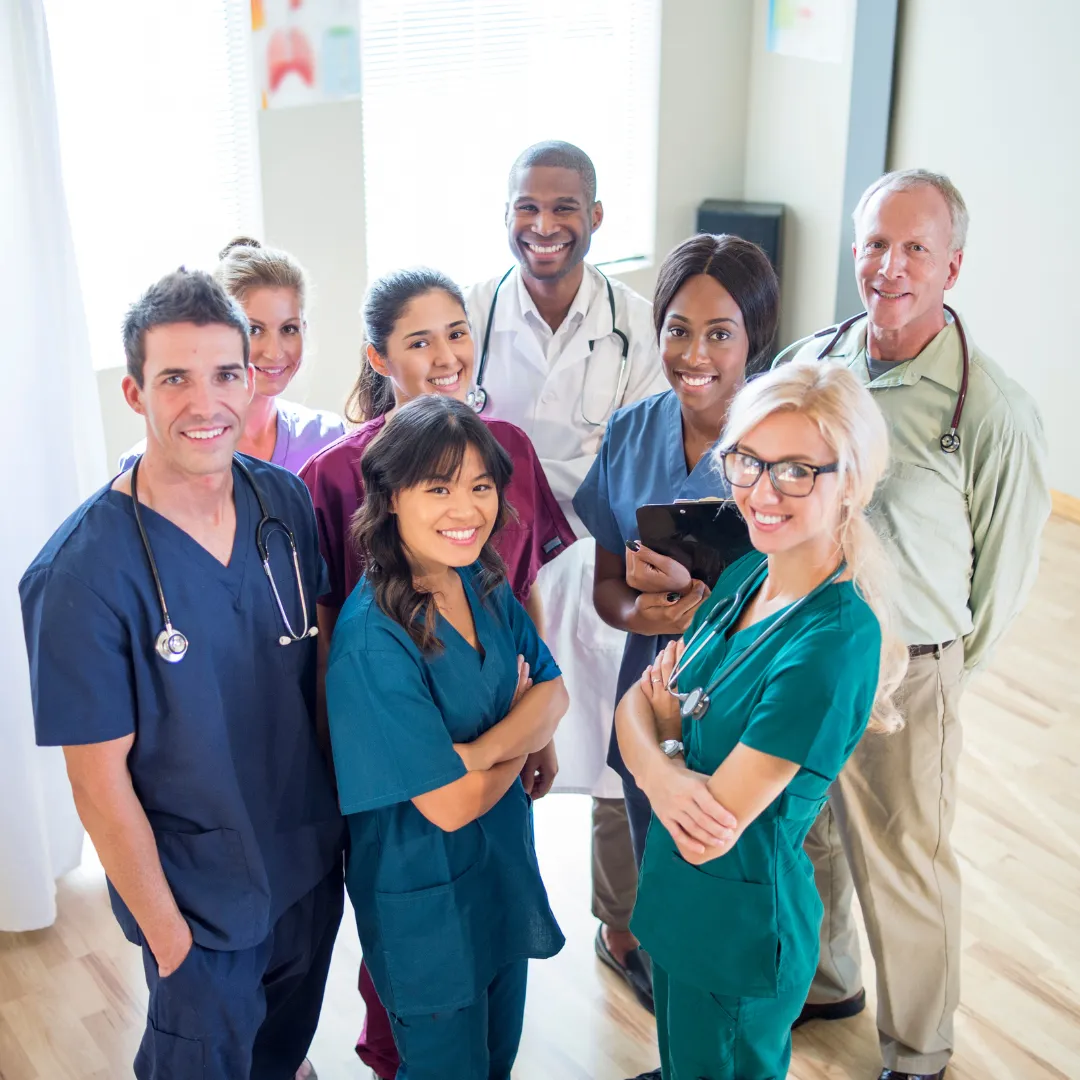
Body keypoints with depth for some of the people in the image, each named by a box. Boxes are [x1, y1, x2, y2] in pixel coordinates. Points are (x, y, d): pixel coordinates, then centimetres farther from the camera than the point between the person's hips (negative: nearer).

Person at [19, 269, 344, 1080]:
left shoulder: (285, 503, -9)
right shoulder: (84, 574, -26)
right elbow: (100, 777, -19)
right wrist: (164, 929, -13)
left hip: (312, 859, 5)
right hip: (201, 897, -5)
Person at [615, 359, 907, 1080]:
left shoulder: (835, 642, -29)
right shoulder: (746, 575, -3)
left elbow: (713, 833, -28)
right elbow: (634, 705, -2)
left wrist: (664, 721, -12)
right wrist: (661, 773, -24)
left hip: (739, 934, -7)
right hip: (675, 903, 7)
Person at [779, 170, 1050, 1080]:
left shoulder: (994, 412, -19)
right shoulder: (809, 366, -4)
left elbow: (1004, 568, -8)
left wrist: (941, 668, 2)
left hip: (904, 671, -5)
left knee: (904, 867, 12)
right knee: (802, 833, 22)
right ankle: (825, 981, 50)